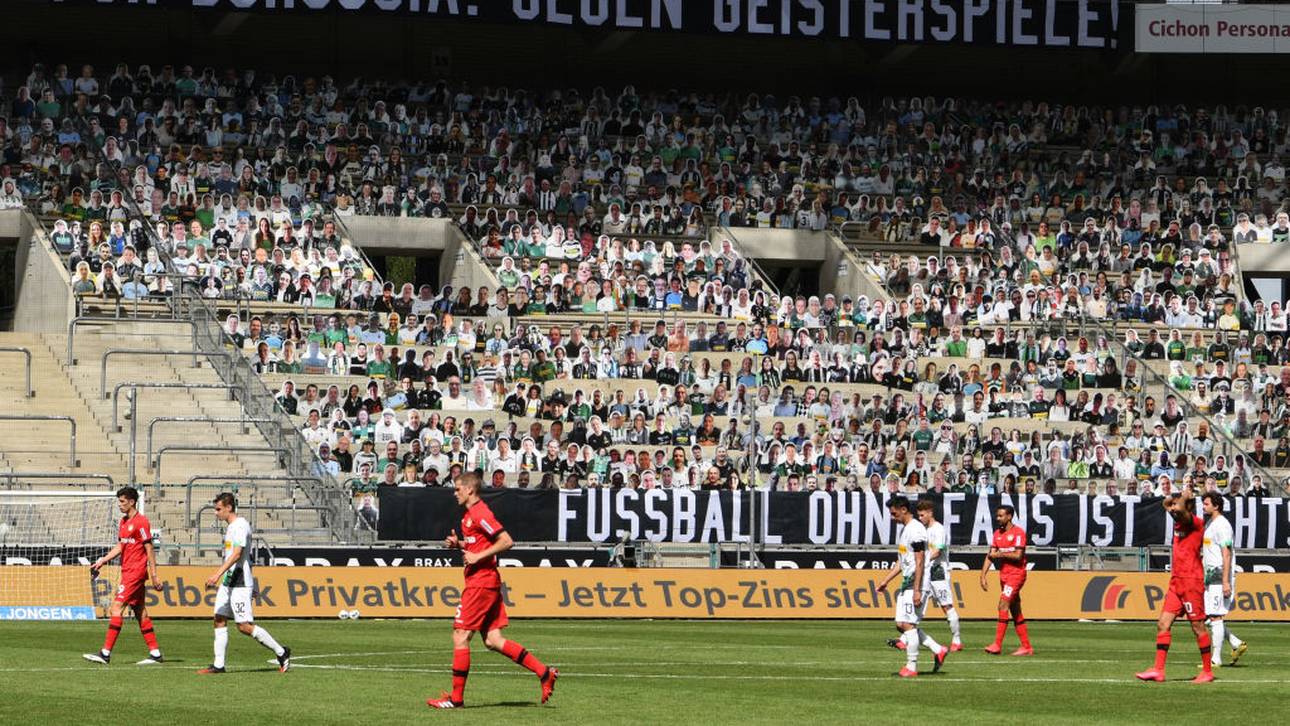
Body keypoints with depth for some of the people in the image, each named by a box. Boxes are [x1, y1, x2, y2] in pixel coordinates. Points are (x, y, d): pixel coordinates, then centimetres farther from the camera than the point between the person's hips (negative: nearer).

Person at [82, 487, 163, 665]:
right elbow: (119, 547, 20)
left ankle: (106, 653, -16)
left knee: (116, 607, -13)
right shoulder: (124, 522, 15)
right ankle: (155, 653, 13)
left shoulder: (140, 522, -12)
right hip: (127, 571, 10)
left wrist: (154, 575, -14)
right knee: (140, 611, 10)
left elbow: (149, 549, -13)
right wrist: (102, 561, 9)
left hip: (135, 571, -10)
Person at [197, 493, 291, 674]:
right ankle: (218, 665, 5)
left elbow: (237, 554, -25)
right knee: (219, 620, 4)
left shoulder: (240, 525, -14)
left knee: (244, 626, -10)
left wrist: (218, 574, -31)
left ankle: (281, 653, 0)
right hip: (228, 582, 10)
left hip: (240, 583, -10)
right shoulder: (231, 527, 16)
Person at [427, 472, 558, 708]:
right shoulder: (470, 515, 17)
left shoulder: (480, 514, -14)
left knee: (460, 637, -6)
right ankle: (544, 673, 6)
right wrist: (458, 544, 12)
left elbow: (506, 541, -19)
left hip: (481, 581, -10)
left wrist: (478, 556, -19)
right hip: (483, 582, 10)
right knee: (492, 640, 6)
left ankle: (456, 697, -1)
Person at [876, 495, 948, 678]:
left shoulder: (916, 530, -15)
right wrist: (885, 581, 22)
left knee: (908, 624, -9)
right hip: (906, 583, 10)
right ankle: (938, 650, 15)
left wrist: (917, 590, -22)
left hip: (916, 583, -10)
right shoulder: (903, 530, 17)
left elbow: (919, 562, -19)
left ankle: (911, 666, -3)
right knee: (901, 624, 8)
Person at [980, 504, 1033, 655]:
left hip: (1016, 574, -8)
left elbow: (1018, 555, -18)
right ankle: (1026, 647, 13)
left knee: (1003, 605, -17)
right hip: (1004, 575, 8)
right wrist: (983, 575, 1)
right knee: (1015, 612, 9)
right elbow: (990, 556, 10)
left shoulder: (1018, 532, -10)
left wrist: (1000, 554, -11)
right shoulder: (998, 533, 12)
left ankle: (997, 644, -20)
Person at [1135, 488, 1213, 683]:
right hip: (1176, 582, 9)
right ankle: (1158, 670, 0)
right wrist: (1175, 496, 16)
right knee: (1163, 624, 1)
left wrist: (1185, 497, -12)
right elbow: (1167, 503, 33)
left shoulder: (1196, 524, -10)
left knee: (1198, 627, -1)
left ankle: (1207, 672, 7)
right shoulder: (1179, 522, 14)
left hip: (1191, 582, -9)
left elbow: (1180, 509, -30)